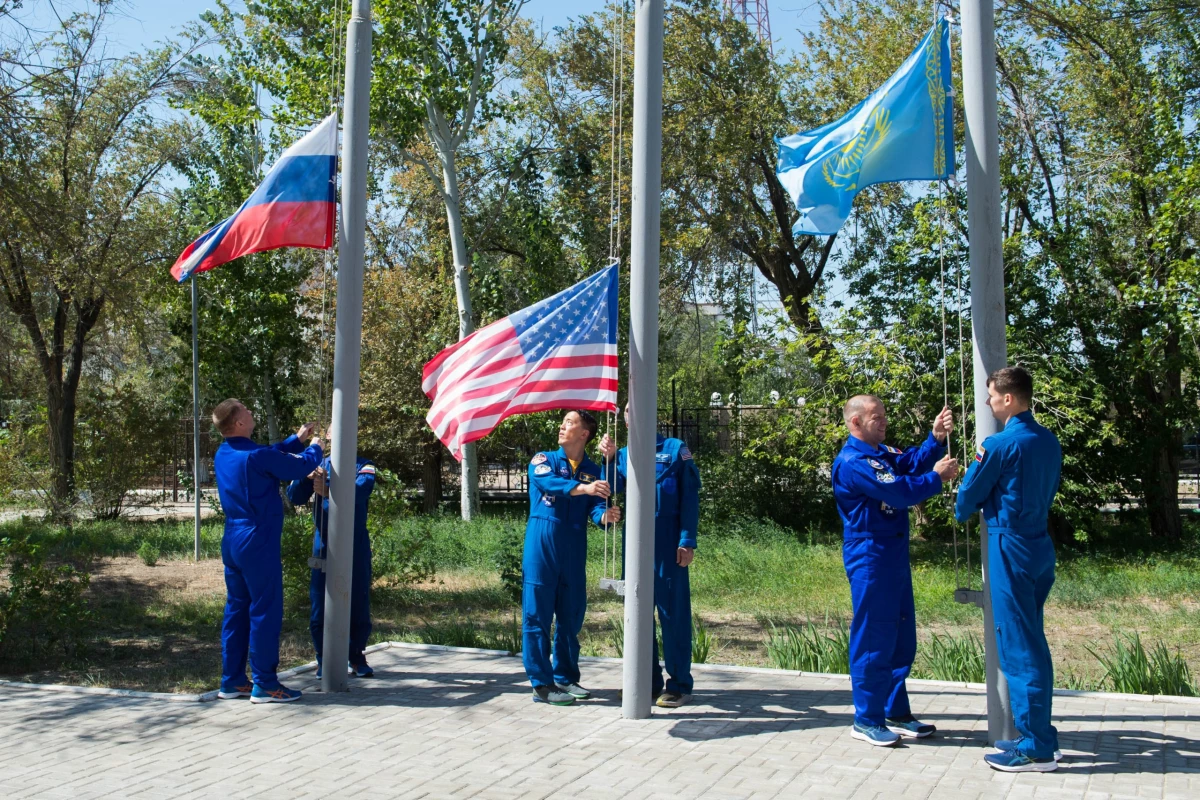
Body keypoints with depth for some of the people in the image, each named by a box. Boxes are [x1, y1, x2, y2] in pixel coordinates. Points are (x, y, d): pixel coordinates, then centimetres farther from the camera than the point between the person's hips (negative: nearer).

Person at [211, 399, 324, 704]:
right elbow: (301, 466, -8)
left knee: (237, 609, 13)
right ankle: (264, 684, 1)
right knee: (265, 611, -3)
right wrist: (314, 447, 12)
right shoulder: (255, 456, -18)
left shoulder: (223, 455, 9)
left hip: (233, 541, 9)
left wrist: (296, 439, 27)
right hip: (259, 542, -9)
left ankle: (232, 680, 18)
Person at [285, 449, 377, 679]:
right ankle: (324, 659, 15)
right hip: (324, 545, 1)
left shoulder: (363, 467, 1)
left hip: (355, 546, -1)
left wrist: (328, 491, -40)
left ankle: (357, 657, 20)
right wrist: (305, 475, -22)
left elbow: (359, 492, -20)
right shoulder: (318, 466, 9)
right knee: (320, 603, 1)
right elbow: (295, 497, -1)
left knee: (358, 601, 4)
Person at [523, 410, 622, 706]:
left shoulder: (593, 470, 9)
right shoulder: (544, 459, 1)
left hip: (574, 549, 3)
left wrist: (605, 515, -28)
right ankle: (542, 684, 2)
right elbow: (547, 481, -21)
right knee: (538, 614, -3)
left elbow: (596, 506, -4)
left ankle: (566, 677, 23)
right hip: (542, 545, -3)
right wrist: (582, 488, -37)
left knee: (571, 614, 9)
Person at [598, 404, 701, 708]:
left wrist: (687, 541, -11)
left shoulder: (674, 449, 1)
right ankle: (649, 681, 19)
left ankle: (679, 684, 7)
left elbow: (690, 497, -3)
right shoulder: (624, 454, 12)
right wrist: (608, 458, -18)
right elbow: (613, 488, -5)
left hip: (668, 541, -4)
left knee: (672, 611, -1)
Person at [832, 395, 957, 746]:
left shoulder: (883, 453, 15)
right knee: (873, 639, -3)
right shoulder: (851, 462, -15)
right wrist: (937, 478, -11)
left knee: (901, 638, 14)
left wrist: (936, 439, -13)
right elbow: (897, 491, -21)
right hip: (870, 558, -10)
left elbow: (913, 462, -1)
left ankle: (896, 713, 25)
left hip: (895, 556, 10)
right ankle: (867, 720, 6)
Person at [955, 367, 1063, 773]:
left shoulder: (1000, 444, -15)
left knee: (1018, 648, -2)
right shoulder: (1049, 442, 8)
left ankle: (1036, 749, 2)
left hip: (1010, 548, -8)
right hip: (1040, 546, 8)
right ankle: (1038, 734, 24)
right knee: (1032, 643, 16)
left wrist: (962, 513, 17)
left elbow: (970, 492, -4)